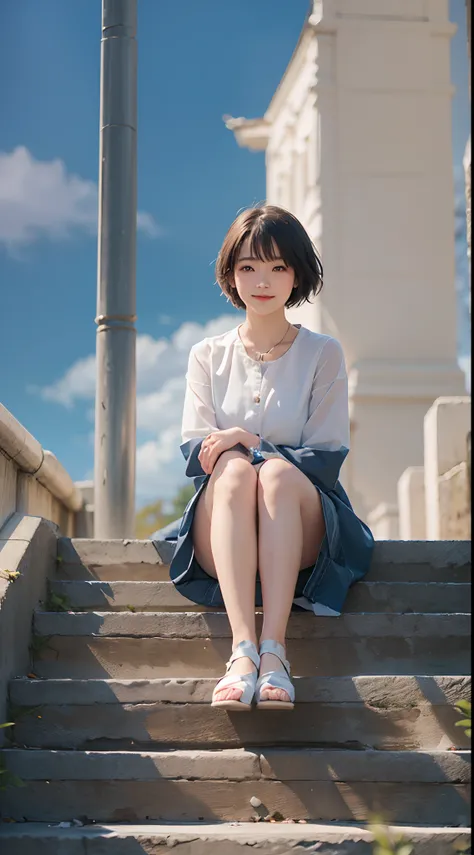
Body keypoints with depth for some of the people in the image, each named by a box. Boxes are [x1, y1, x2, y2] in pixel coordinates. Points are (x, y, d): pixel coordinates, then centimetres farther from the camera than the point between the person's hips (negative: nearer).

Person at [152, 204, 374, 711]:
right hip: (221, 537, 1)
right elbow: (195, 453, 4)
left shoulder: (323, 354, 10)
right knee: (234, 469, -33)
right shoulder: (208, 356, 15)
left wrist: (254, 445, -16)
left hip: (302, 531, -1)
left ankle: (274, 649, -48)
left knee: (278, 473, -34)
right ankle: (243, 650, -50)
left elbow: (328, 457, -1)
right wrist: (234, 452, -19)